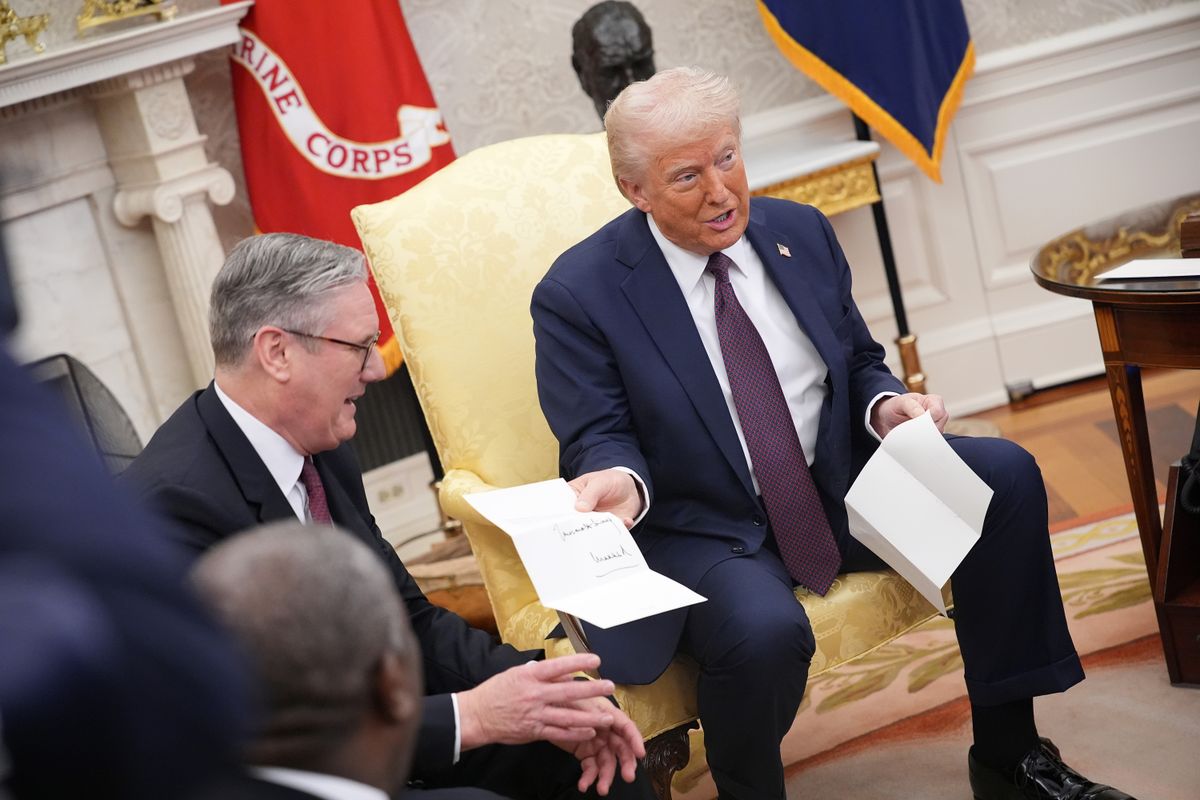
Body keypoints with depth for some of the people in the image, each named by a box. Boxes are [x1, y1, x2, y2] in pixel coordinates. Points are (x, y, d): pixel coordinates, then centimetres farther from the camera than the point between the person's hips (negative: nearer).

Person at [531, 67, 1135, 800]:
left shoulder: (801, 233, 5)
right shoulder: (580, 294, -11)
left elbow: (858, 366, 13)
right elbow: (597, 438, -9)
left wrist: (885, 408, -11)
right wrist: (622, 481, -33)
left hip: (837, 487, 6)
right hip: (701, 527, -5)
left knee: (1005, 475, -13)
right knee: (764, 630, -37)